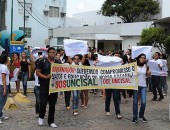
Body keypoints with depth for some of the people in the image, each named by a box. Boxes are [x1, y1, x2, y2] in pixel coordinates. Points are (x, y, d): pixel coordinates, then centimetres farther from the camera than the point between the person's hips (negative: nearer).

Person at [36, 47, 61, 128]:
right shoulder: (42, 61, -1)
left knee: (52, 104, 6)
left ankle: (51, 121, 17)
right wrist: (46, 77, -18)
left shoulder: (58, 63, 11)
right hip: (44, 86, -3)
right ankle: (41, 117, 23)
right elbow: (37, 72, -5)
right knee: (43, 102, -5)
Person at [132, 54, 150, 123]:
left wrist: (149, 69, -6)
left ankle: (141, 115, 20)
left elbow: (147, 75, 8)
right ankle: (135, 117, 15)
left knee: (143, 102, -2)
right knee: (135, 102, 4)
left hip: (143, 86, 2)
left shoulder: (145, 66, 4)